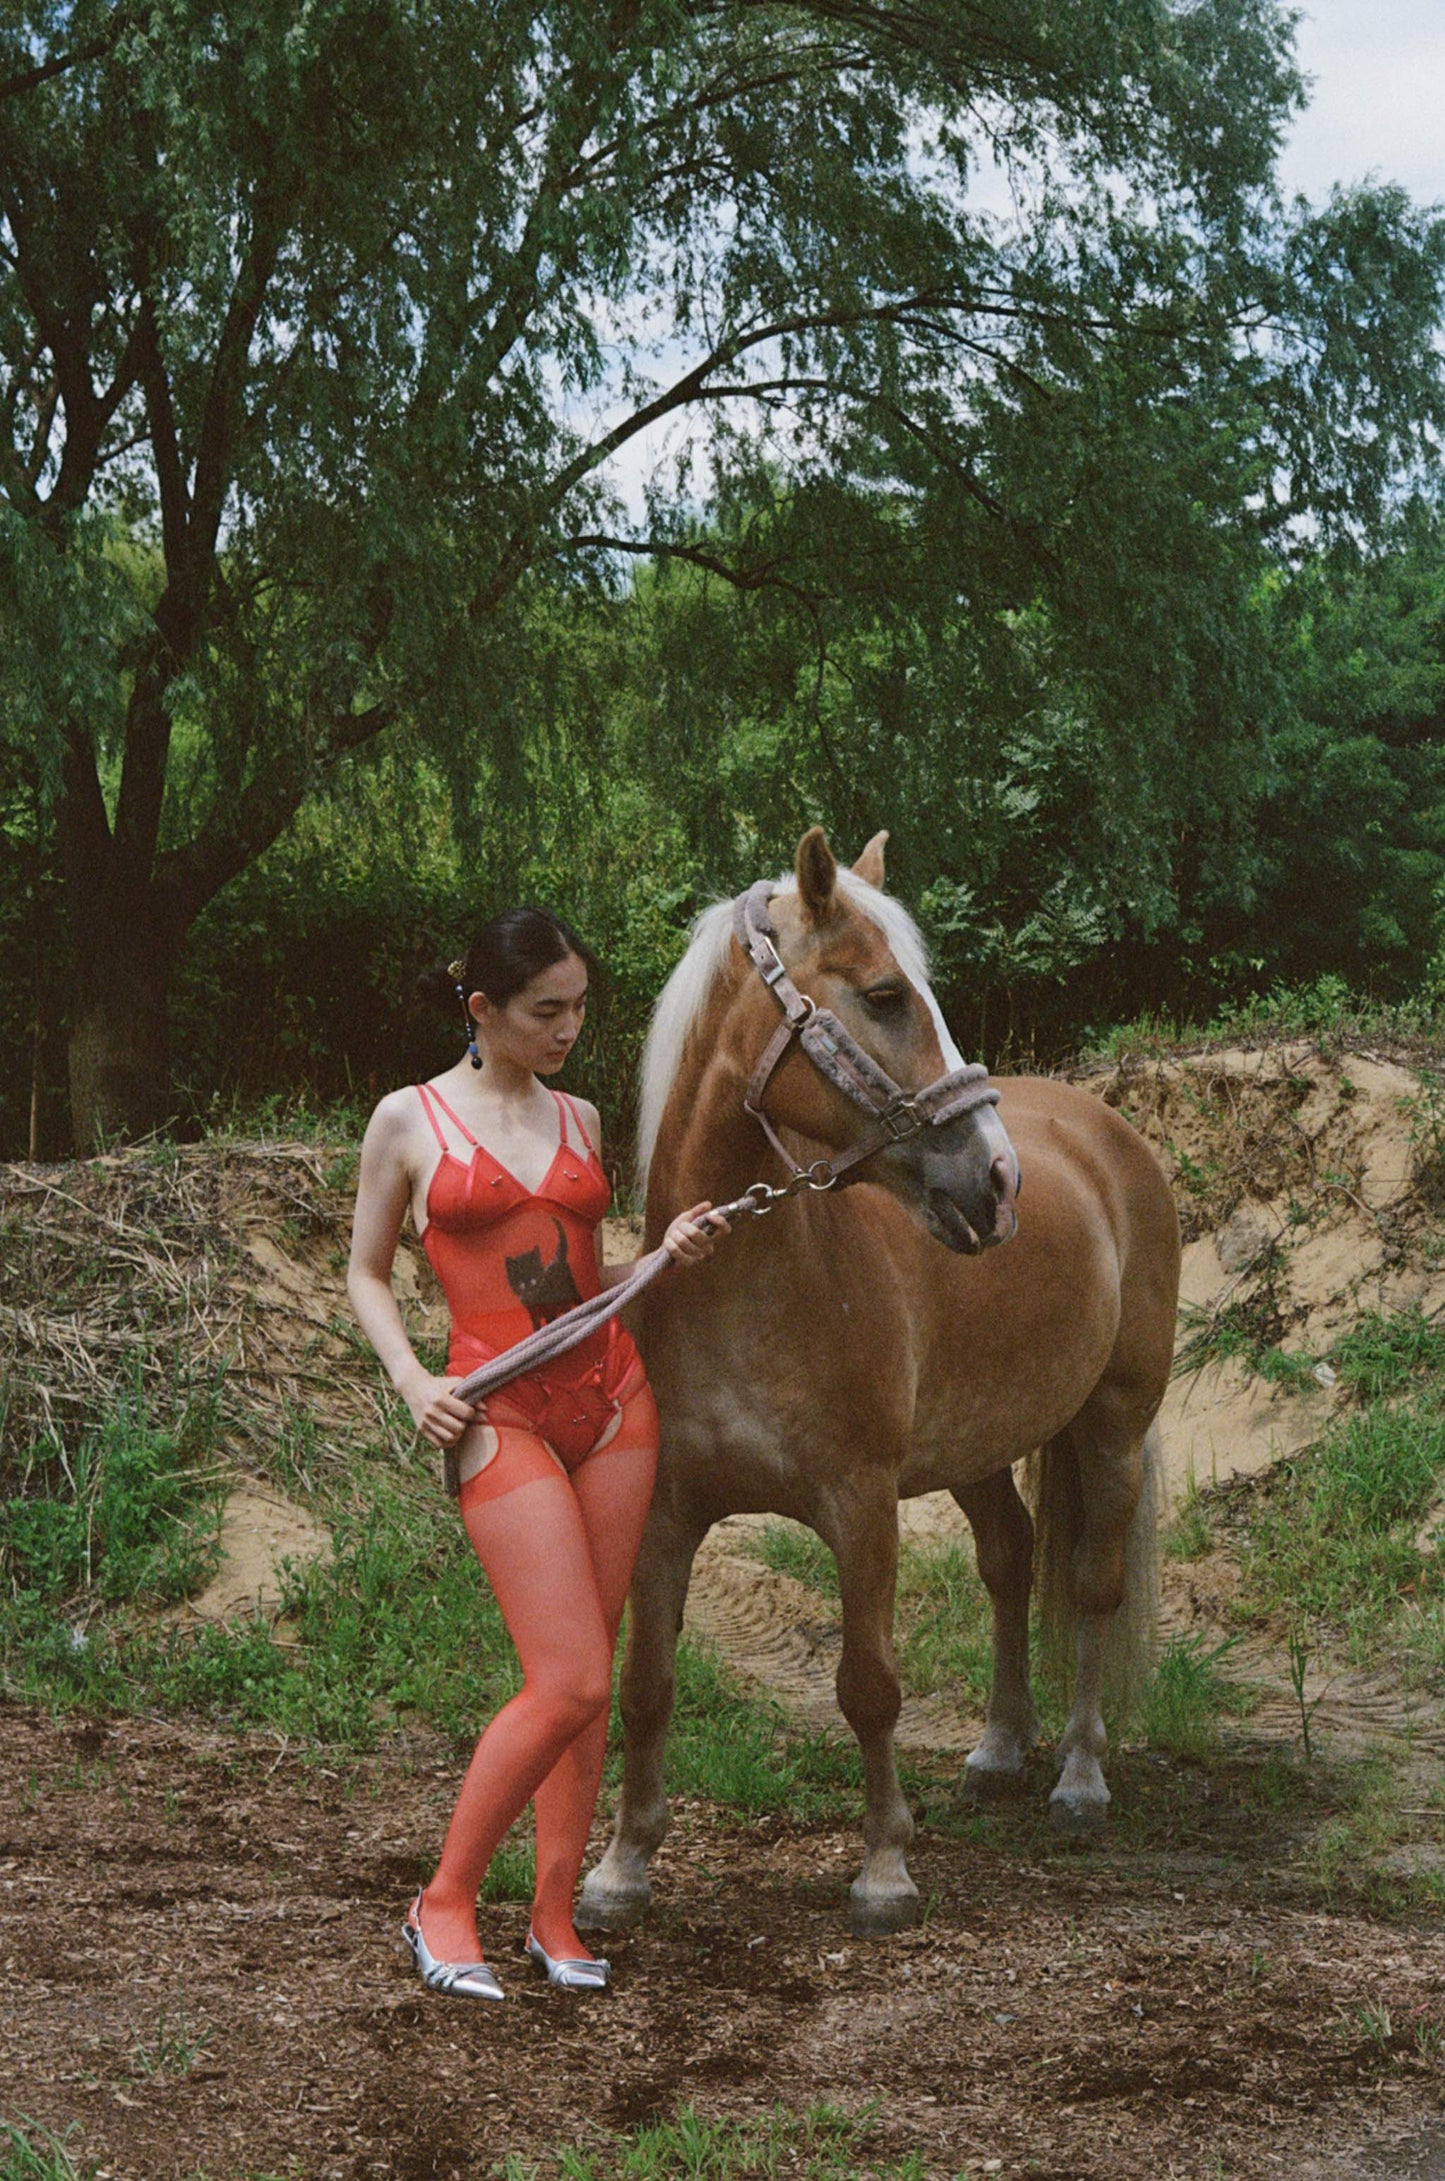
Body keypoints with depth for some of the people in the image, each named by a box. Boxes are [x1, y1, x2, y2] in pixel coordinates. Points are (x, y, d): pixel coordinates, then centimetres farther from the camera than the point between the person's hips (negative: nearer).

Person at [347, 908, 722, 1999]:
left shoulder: (580, 1119, 12)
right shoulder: (409, 1121, 0)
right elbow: (367, 1272, 8)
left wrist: (669, 1253, 2)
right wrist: (413, 1381, -7)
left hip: (611, 1394, 5)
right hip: (501, 1414, -5)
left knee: (587, 1678, 6)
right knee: (570, 1684, -11)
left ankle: (556, 1914, 17)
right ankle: (445, 1904, 5)